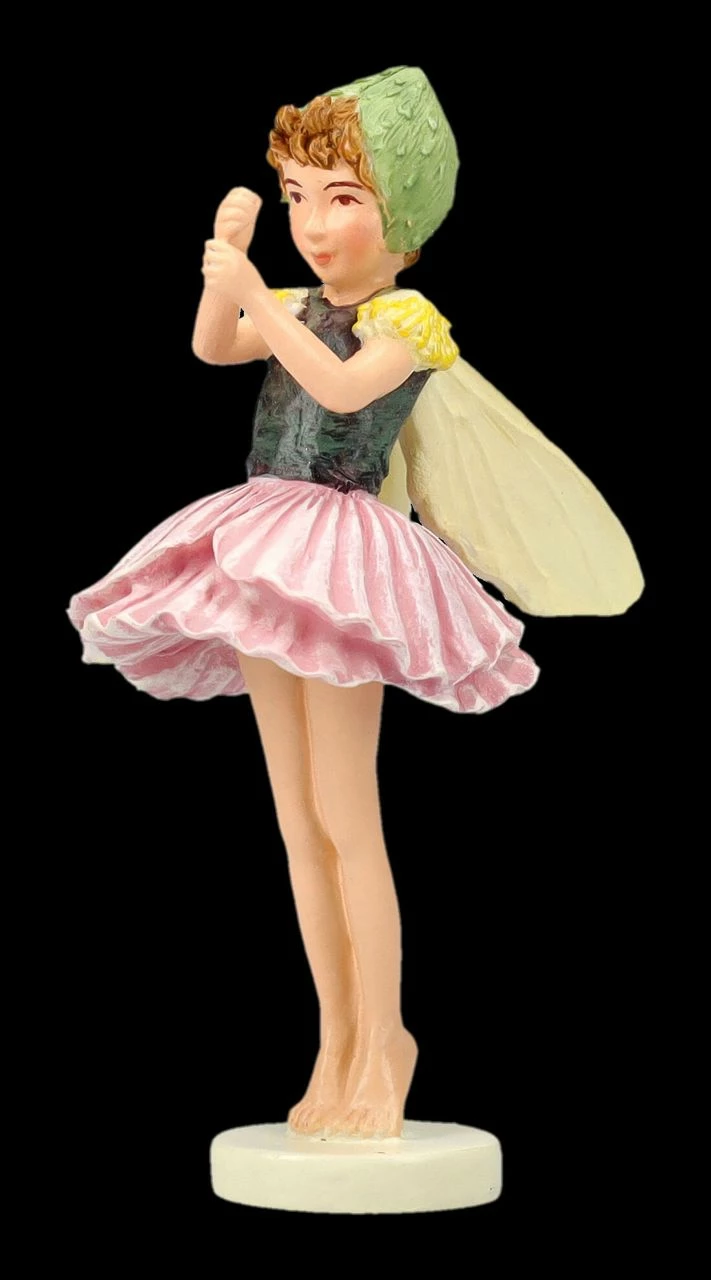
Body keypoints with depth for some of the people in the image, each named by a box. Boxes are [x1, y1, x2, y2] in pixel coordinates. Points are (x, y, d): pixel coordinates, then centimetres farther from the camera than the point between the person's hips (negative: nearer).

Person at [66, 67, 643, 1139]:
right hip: (269, 563, 8)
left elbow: (340, 386, -25)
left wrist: (251, 288, -23)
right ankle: (338, 1042, 19)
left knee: (345, 818, -7)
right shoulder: (300, 307, 16)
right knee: (298, 821, 9)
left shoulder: (406, 316, -7)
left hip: (342, 561, -8)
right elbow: (214, 347, 3)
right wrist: (227, 249, -7)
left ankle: (383, 1043, 6)